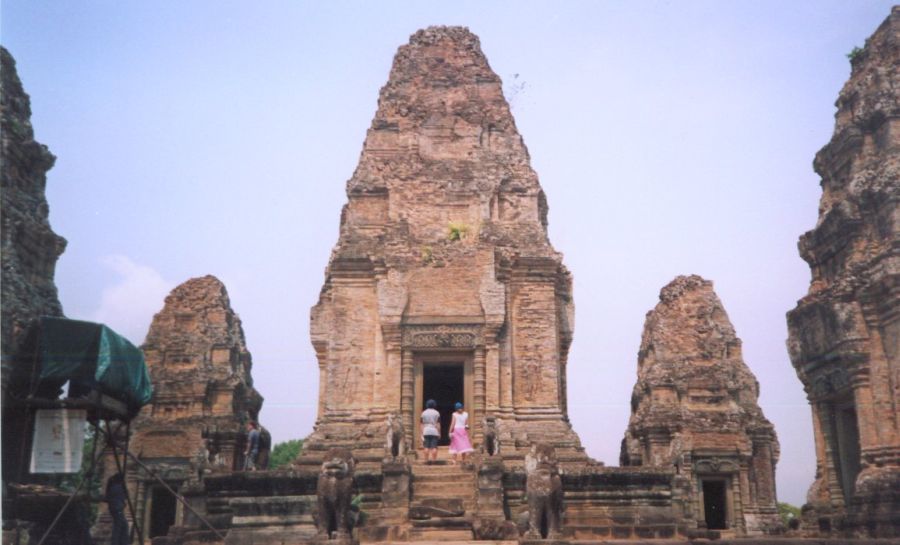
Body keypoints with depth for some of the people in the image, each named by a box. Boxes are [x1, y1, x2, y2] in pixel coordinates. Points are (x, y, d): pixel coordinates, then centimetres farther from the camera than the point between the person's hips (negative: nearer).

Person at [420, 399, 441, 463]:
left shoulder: (424, 413, 6)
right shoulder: (436, 413, 1)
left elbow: (422, 424, 2)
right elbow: (438, 424, -3)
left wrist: (422, 434, 2)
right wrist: (439, 433, 2)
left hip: (426, 431, 2)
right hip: (434, 431, -2)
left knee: (427, 447, 3)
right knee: (434, 447, -2)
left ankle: (427, 460, 1)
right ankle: (434, 460, -4)